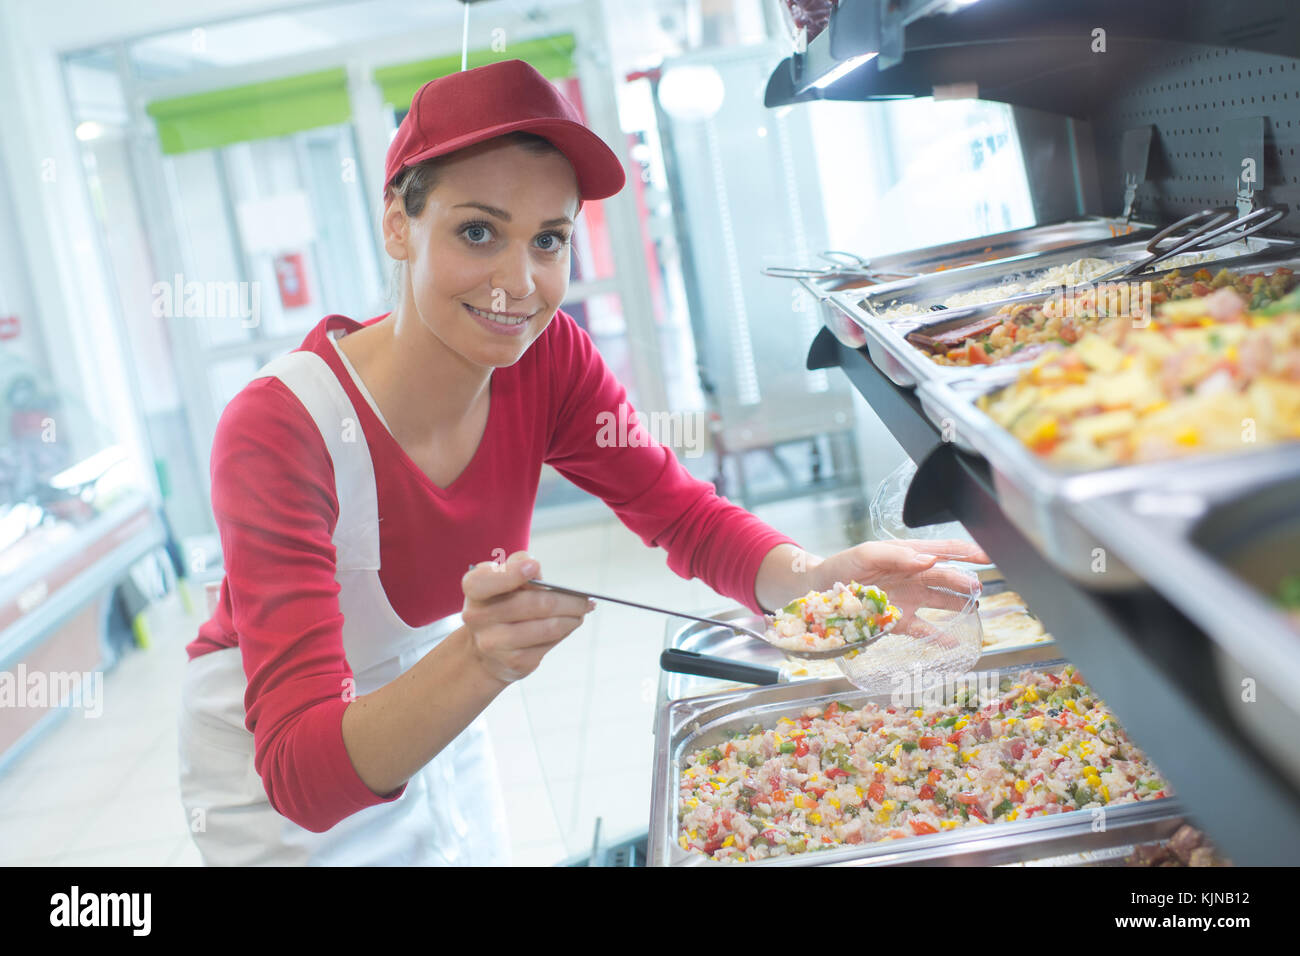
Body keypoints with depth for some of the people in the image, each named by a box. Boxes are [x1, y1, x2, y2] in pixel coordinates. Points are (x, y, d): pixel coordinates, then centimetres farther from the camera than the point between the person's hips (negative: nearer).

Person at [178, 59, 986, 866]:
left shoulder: (546, 359, -18)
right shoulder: (279, 430, -33)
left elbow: (685, 516, -13)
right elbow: (301, 774, -37)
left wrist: (815, 579, -34)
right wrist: (481, 660, -54)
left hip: (428, 708, 4)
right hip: (279, 771, -4)